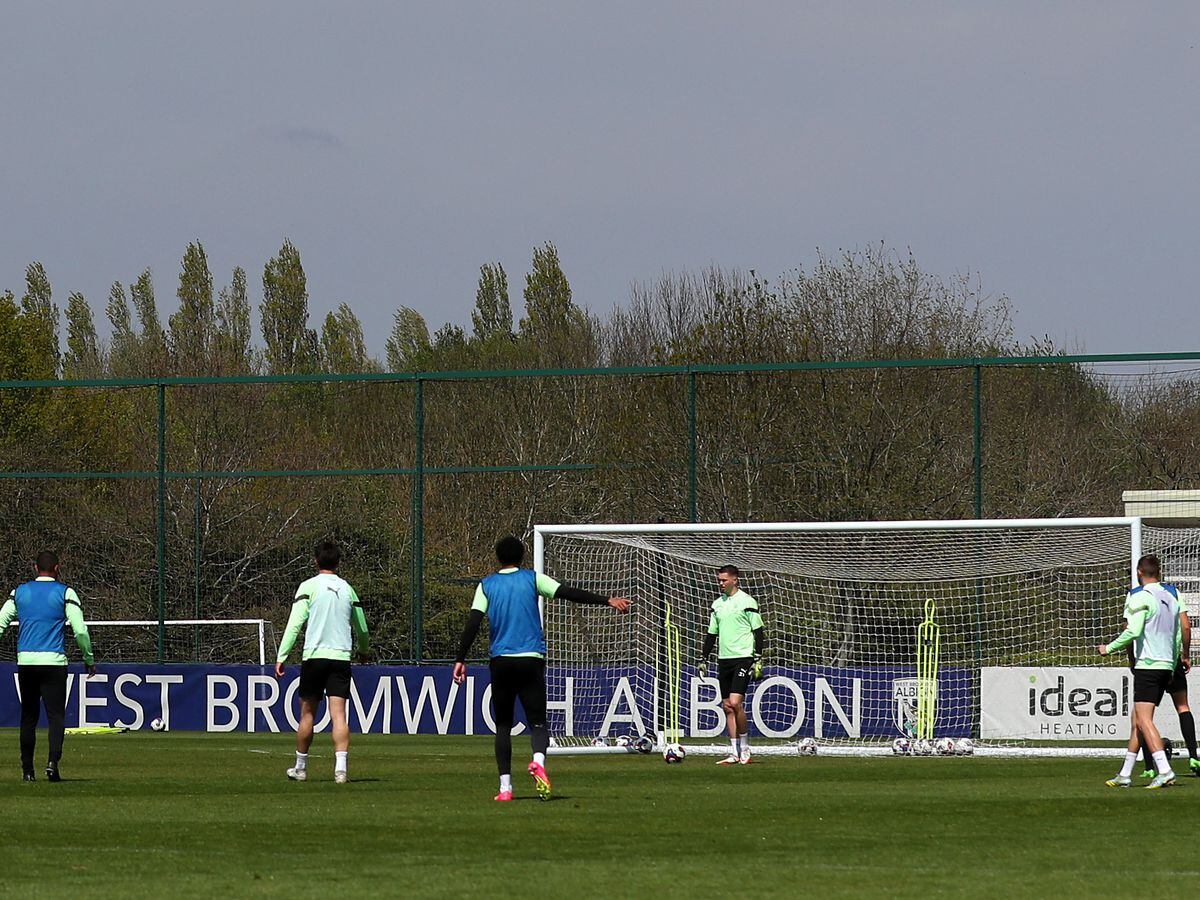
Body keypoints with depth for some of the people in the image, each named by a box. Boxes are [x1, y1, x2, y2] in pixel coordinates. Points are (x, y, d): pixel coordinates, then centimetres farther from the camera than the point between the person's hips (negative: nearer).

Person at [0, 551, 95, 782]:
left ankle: (27, 770, 13)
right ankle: (53, 761, -23)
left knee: (28, 717, 12)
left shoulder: (19, 592, 10)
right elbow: (80, 630, -6)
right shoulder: (65, 593, 0)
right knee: (55, 715, -4)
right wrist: (89, 659, 6)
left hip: (25, 661, 3)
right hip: (53, 661, -3)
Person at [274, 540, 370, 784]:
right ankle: (341, 768, -17)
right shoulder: (347, 589, 11)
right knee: (339, 714, -4)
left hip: (314, 656, -2)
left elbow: (295, 624, -9)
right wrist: (364, 651, 41)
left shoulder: (309, 587, -1)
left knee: (307, 713, 9)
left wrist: (282, 656, -9)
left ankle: (300, 767, 19)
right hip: (341, 657, 2)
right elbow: (361, 629, 21)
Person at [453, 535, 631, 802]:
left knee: (503, 725, 10)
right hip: (531, 660, -1)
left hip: (500, 662, 1)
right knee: (537, 721, 1)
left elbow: (473, 622, 0)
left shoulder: (486, 586, 8)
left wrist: (461, 660, 0)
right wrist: (607, 601, -1)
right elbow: (568, 593, -3)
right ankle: (538, 760, -31)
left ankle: (505, 786, 1)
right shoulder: (532, 578, 5)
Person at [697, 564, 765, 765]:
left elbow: (759, 633, -4)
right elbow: (711, 635, 20)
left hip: (743, 658, -6)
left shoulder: (747, 602, -4)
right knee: (727, 707, 3)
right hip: (724, 659, 6)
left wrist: (758, 660, -10)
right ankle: (734, 753, 7)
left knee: (735, 703, -16)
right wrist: (703, 660, 15)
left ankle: (745, 750, -4)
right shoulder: (717, 604, 14)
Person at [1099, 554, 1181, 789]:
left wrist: (1109, 648, -6)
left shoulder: (1141, 598, -9)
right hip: (1167, 667, 8)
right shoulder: (1171, 599, 15)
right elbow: (1177, 638, 18)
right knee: (1137, 720, 13)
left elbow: (1133, 631, -20)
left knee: (1144, 720, -13)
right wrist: (1172, 669, 25)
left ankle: (1164, 770, -26)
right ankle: (1125, 774, 16)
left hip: (1147, 665, -8)